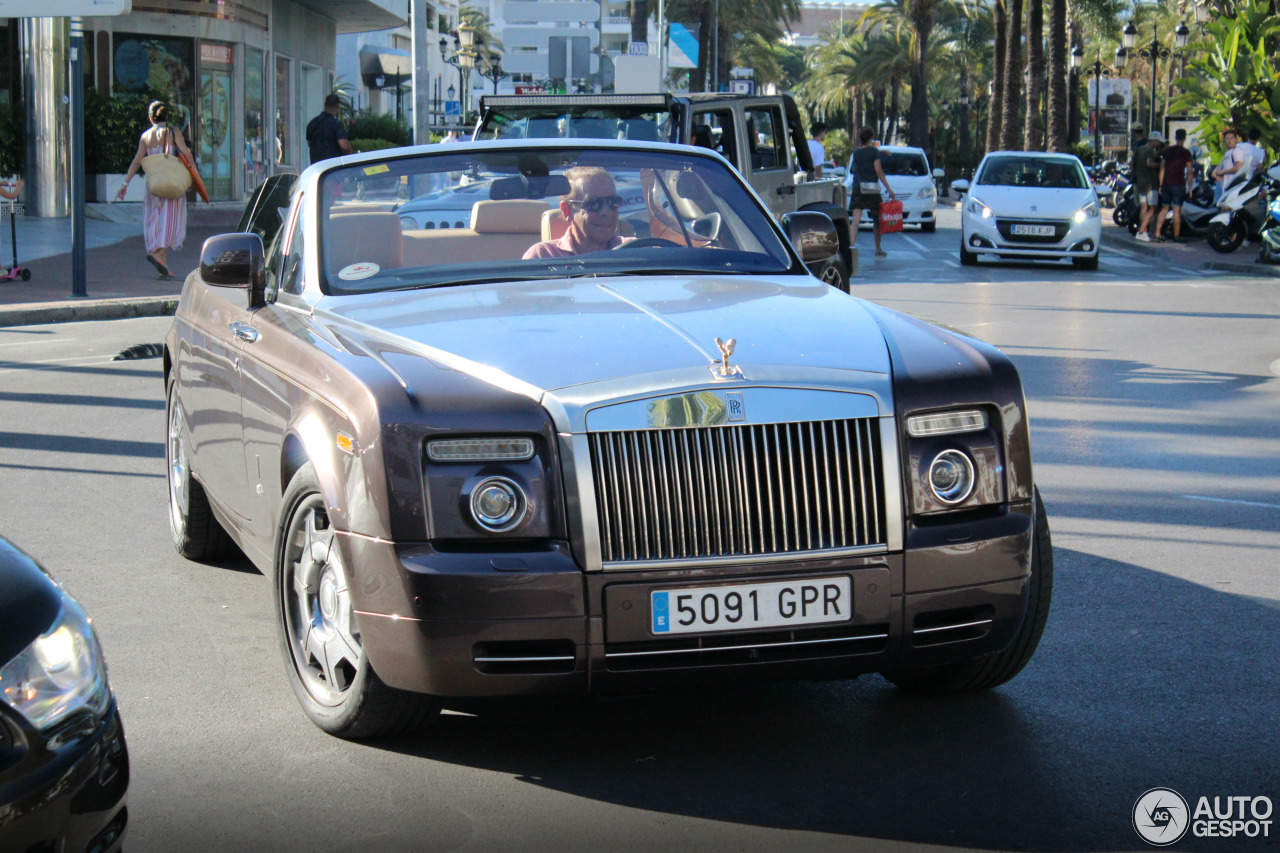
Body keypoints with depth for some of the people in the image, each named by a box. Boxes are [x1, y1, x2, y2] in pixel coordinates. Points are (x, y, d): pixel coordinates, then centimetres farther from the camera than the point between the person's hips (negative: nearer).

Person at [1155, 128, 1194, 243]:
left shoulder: (1167, 150, 7)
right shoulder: (1186, 153, -5)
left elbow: (1162, 168, 8)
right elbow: (1189, 172, -6)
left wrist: (1161, 185, 13)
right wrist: (1190, 187, 2)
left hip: (1166, 184, 4)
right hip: (1179, 185, -4)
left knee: (1164, 209, 12)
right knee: (1177, 210, -2)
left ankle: (1157, 233, 7)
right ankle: (1177, 236, 0)